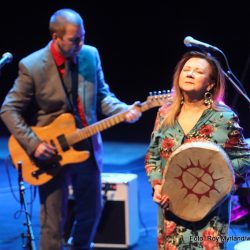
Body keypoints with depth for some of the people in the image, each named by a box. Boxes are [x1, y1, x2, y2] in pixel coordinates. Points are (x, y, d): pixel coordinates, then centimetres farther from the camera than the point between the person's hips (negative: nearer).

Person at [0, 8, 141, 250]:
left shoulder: (91, 55, -3)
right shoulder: (31, 66, -17)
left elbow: (102, 95, 7)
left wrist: (124, 110, -12)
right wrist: (33, 144, -20)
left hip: (88, 149, 5)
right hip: (51, 154, -5)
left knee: (91, 211, 19)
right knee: (53, 223, 2)